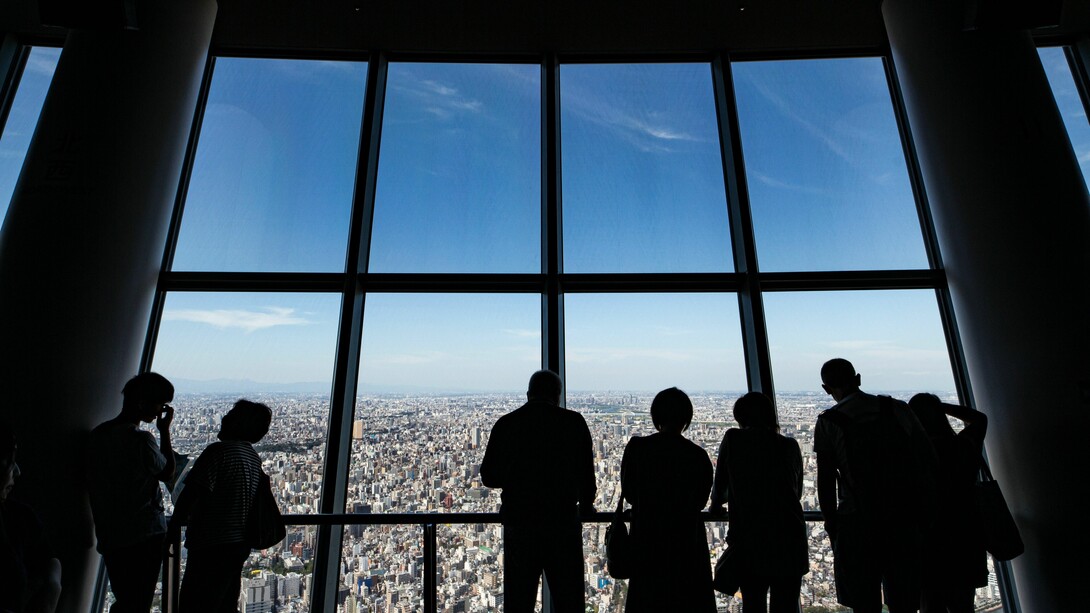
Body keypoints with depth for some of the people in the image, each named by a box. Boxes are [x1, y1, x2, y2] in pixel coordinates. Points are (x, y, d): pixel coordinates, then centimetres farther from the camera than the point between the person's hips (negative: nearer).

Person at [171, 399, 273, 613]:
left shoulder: (220, 451, -18)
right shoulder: (253, 457, 8)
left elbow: (192, 493, -20)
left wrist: (174, 525, -4)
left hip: (213, 546, -8)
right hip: (240, 544, 8)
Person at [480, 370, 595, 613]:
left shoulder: (505, 423, -3)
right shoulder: (573, 422, -6)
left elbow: (489, 477, 3)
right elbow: (586, 472, -2)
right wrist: (586, 506, 16)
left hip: (518, 523, 2)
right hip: (563, 521, -1)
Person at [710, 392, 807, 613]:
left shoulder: (733, 439, -5)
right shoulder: (790, 446, 3)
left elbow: (720, 487, 4)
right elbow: (797, 493, 16)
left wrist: (716, 505, 26)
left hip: (750, 542, -2)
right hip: (789, 542, 3)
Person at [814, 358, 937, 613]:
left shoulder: (828, 422, -8)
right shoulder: (898, 409, 0)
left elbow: (826, 482, -7)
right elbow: (929, 463, 2)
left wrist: (831, 525, 4)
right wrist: (926, 512, 12)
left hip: (857, 522, -3)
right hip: (902, 518, 4)